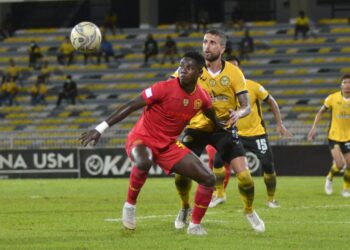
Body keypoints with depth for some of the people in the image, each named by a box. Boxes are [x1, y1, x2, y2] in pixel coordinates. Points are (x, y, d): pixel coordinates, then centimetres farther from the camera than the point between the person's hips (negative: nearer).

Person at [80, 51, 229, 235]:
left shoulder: (202, 97, -4)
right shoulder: (165, 89, -21)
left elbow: (214, 119, 19)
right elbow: (130, 106, -21)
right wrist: (100, 129, -25)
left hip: (168, 145, 6)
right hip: (142, 138, -6)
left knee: (208, 179, -4)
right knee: (144, 162, -42)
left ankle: (195, 225, 12)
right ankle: (130, 205, -18)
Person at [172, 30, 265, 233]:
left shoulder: (233, 72, -8)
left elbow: (247, 106, -7)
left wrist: (238, 113, -31)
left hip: (224, 128, -1)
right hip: (197, 127, 1)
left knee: (244, 174, -13)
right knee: (181, 171, -10)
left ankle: (250, 211, 16)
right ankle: (185, 208, 22)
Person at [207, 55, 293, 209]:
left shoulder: (253, 86, -12)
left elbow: (271, 102, 0)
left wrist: (279, 124, -3)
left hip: (257, 133, -2)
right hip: (235, 134, 2)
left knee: (268, 166, -9)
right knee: (217, 160, -14)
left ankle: (271, 199, 13)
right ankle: (219, 194, 2)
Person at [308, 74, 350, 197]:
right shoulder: (333, 98, -10)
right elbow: (321, 112, 3)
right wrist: (314, 127, -4)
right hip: (334, 136, -2)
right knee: (339, 164, -14)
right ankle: (329, 178, 19)